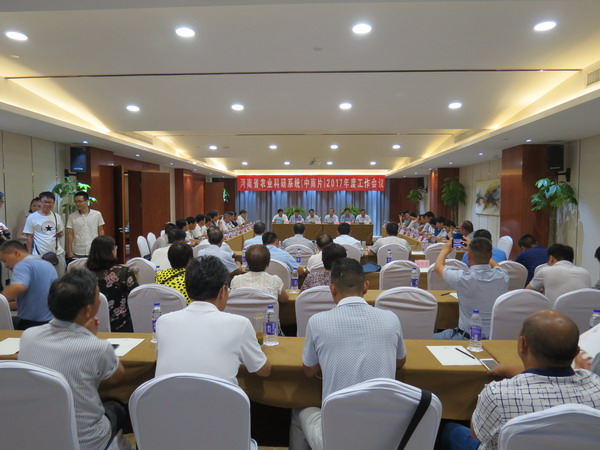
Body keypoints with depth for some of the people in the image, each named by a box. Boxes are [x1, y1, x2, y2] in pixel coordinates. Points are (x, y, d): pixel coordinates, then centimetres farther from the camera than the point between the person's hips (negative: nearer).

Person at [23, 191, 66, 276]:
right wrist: (29, 255, -2)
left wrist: (60, 234, -3)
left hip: (57, 253, 4)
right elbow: (29, 237, -1)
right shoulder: (32, 217, -3)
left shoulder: (57, 216, 8)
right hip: (39, 255, -3)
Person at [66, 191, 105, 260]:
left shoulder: (97, 214, 1)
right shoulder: (72, 216, 2)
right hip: (78, 253, 0)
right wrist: (69, 251, -1)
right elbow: (70, 234, 3)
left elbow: (101, 231, 6)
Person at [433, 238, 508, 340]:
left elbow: (438, 267, -1)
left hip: (468, 337, -5)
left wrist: (445, 249, 18)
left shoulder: (463, 278, -24)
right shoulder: (502, 276, -11)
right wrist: (473, 249, 28)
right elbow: (495, 265, 18)